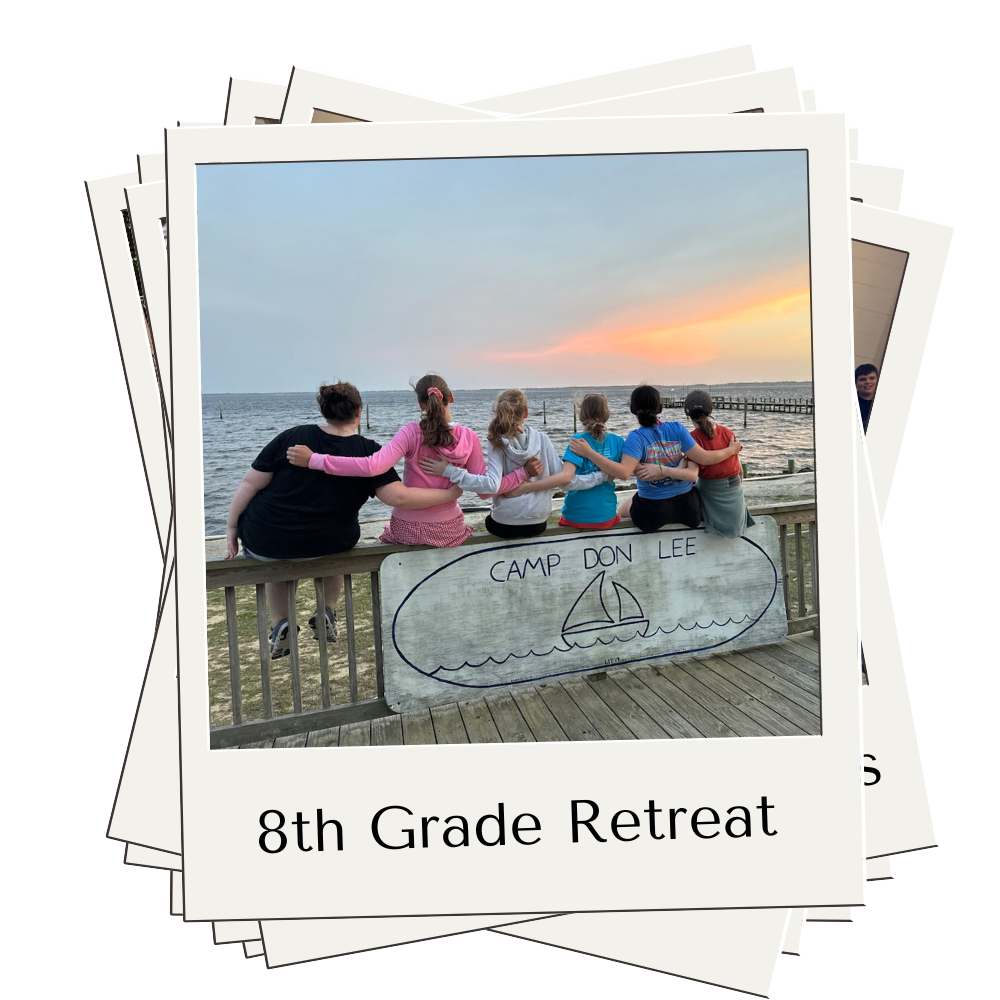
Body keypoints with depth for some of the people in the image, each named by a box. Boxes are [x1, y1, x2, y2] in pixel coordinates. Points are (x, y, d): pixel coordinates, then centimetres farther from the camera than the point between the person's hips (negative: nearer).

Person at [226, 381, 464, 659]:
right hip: (324, 547, 0)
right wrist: (449, 494, -10)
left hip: (263, 543, 1)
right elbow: (398, 496, -20)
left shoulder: (292, 436, -5)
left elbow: (250, 483, -5)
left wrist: (231, 527, 6)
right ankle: (326, 613, 23)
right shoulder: (368, 452, -10)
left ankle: (280, 624, 18)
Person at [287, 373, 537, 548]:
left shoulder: (412, 433, -17)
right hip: (449, 532, 2)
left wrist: (313, 459, -27)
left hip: (408, 531, -1)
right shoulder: (469, 438, -10)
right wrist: (524, 473, 0)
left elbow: (373, 466, -29)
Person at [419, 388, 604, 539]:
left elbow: (491, 485, -26)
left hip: (505, 524, -2)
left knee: (490, 519, 35)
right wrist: (601, 475, 4)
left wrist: (449, 471, -25)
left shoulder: (496, 443, -14)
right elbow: (564, 478, -7)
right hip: (538, 523, 3)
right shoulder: (541, 438, -8)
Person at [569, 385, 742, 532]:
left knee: (621, 511, 30)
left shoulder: (636, 437, -18)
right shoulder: (677, 428, -8)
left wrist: (588, 453, -32)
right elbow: (704, 458, -8)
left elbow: (623, 473, -30)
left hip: (652, 512, -2)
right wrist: (732, 450, 8)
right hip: (687, 506, 2)